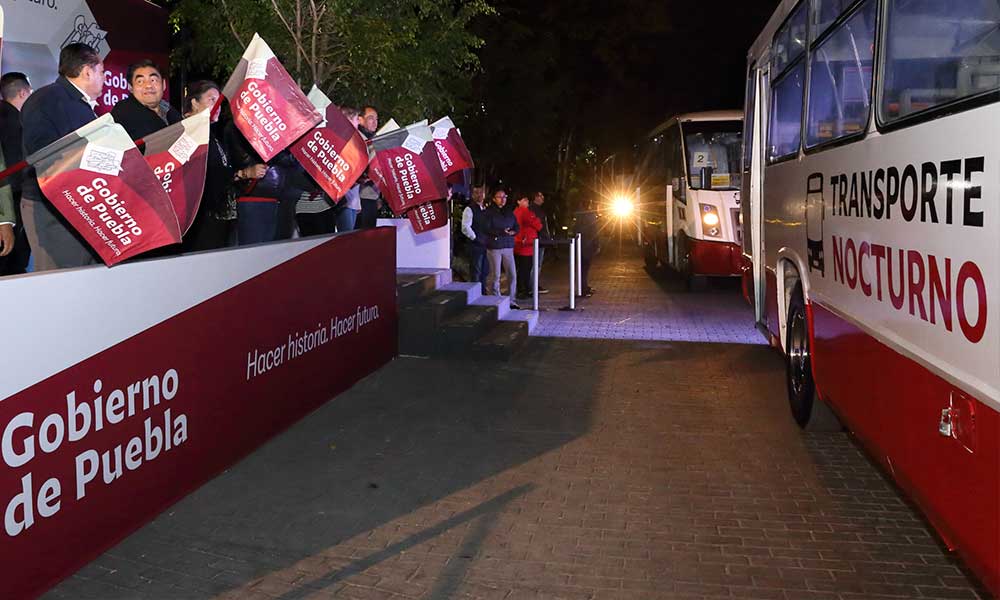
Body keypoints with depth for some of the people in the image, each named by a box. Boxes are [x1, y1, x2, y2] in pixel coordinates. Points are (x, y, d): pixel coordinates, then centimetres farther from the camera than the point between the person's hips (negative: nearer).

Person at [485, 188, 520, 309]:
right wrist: (501, 232, -21)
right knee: (495, 275, -1)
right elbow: (487, 229, -10)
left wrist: (512, 232, -8)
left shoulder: (509, 213, 15)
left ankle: (511, 301, 8)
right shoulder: (489, 213, -2)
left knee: (512, 274, 0)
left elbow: (516, 227, 15)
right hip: (494, 247, -5)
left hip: (508, 247, 5)